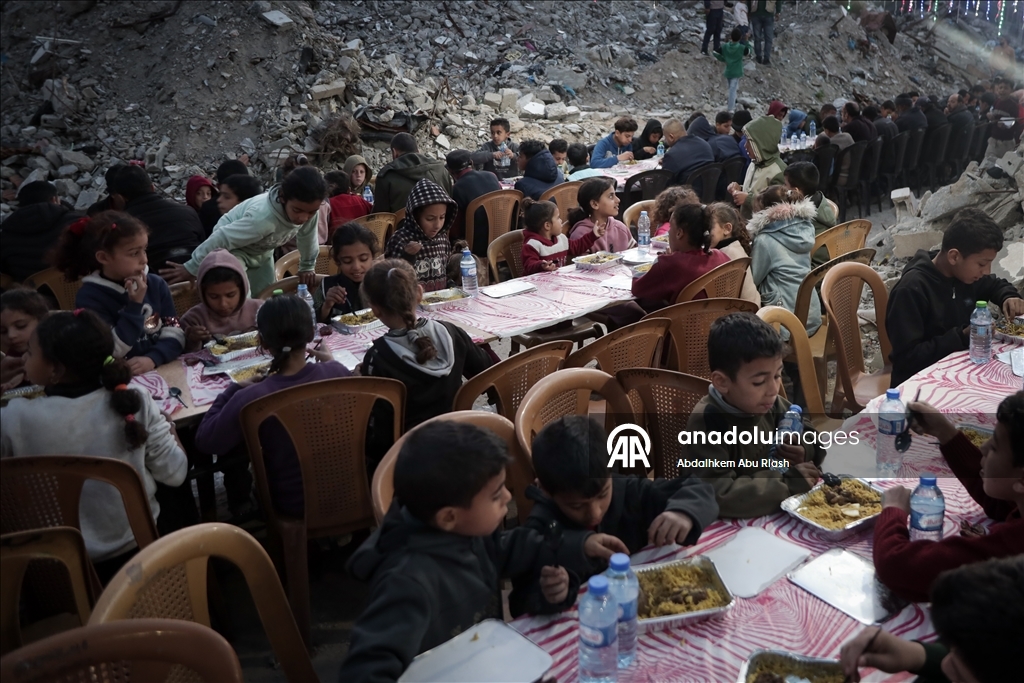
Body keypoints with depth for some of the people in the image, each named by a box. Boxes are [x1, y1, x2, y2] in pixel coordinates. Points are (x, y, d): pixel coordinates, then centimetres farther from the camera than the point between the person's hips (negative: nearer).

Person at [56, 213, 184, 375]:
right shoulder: (90, 297, -4)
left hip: (162, 371, 3)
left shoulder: (156, 284, 5)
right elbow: (111, 354, -12)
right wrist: (135, 305, -14)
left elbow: (175, 335, 0)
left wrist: (152, 359, -16)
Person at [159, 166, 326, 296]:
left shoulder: (309, 209, -24)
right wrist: (190, 269, -24)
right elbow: (222, 238, -33)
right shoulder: (263, 217, -43)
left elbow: (308, 237, -2)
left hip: (261, 252, 7)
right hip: (232, 251, -7)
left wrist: (307, 267, 12)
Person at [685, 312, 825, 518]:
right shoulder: (706, 423, -23)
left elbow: (807, 431, 14)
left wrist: (806, 451, -8)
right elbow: (716, 496, -32)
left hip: (778, 511, 6)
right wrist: (788, 484, -27)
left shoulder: (768, 403, -3)